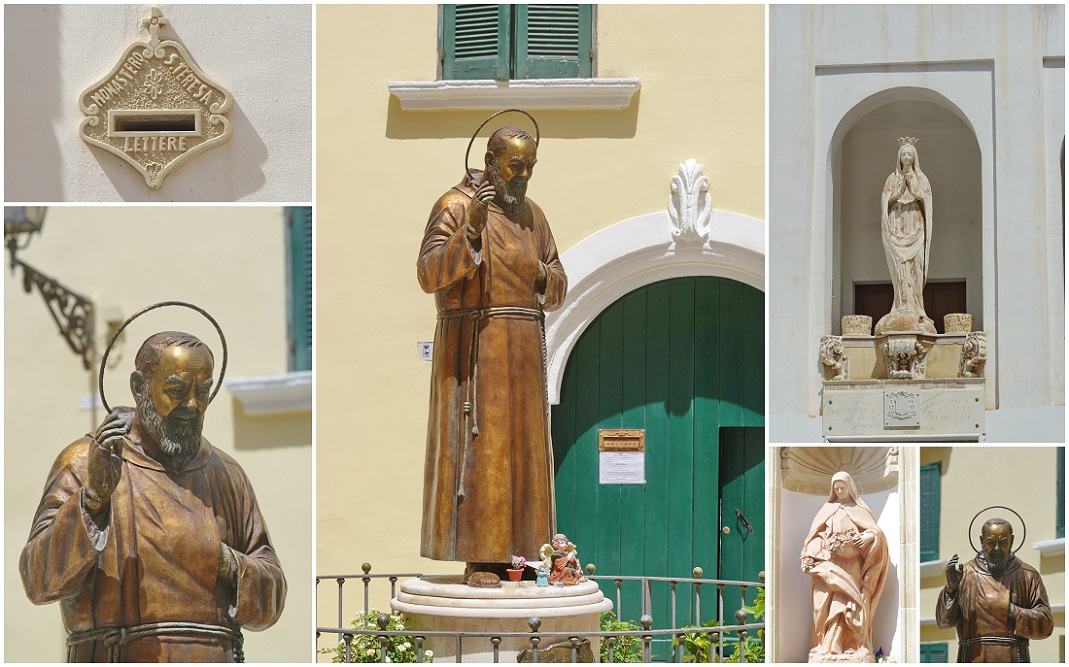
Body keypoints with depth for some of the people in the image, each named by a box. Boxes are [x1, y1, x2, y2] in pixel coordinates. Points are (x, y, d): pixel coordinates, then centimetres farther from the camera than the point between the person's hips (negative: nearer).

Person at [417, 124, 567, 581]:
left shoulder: (532, 215, 14)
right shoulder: (455, 206, -6)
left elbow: (558, 290, 15)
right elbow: (430, 275, -18)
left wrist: (542, 275, -9)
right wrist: (472, 229, -28)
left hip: (522, 350, 7)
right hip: (472, 346, -6)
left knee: (519, 449, 4)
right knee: (476, 447, -9)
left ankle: (508, 553, 8)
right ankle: (476, 556, -7)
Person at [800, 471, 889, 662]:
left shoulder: (859, 509, 12)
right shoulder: (828, 510, 18)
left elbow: (876, 531, 4)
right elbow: (816, 534, 12)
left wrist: (869, 536, -20)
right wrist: (812, 556, -4)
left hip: (852, 565, -2)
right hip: (830, 565, 2)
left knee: (845, 604, -13)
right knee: (826, 605, -9)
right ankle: (827, 647, -12)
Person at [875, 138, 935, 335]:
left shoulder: (921, 178, 12)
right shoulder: (893, 179, 12)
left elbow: (926, 201, 0)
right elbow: (886, 201, 4)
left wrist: (912, 186, -9)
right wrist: (899, 192, -11)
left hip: (916, 225, 0)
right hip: (897, 226, 0)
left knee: (915, 266, -8)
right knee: (900, 267, -11)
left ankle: (915, 308, -10)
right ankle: (903, 307, -16)